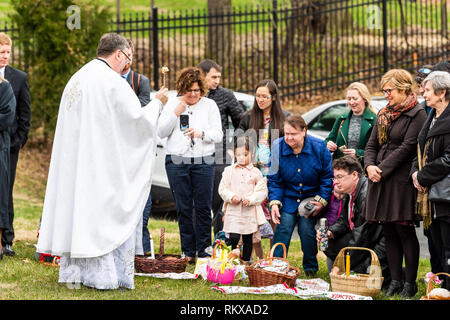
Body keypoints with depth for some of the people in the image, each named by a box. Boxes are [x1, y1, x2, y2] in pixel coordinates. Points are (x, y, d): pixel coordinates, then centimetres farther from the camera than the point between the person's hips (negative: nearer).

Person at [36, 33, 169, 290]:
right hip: (103, 161, -8)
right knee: (107, 212, -3)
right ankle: (104, 275, -4)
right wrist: (157, 103, 5)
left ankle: (75, 272, 11)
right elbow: (137, 119, -12)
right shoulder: (112, 81, -13)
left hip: (74, 162, 8)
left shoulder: (77, 78, 14)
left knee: (76, 210, 9)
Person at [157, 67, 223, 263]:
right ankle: (188, 252, 7)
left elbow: (218, 135, 4)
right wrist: (175, 114, -9)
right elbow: (161, 133, 4)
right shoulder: (173, 104, 10)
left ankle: (204, 251, 3)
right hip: (177, 161, 1)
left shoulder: (209, 105, 8)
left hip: (203, 162, 0)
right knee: (183, 208, 1)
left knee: (203, 207, -3)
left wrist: (201, 134, -16)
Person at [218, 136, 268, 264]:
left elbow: (262, 191, 1)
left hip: (250, 211, 1)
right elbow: (222, 189, 5)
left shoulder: (256, 172, 3)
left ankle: (246, 261, 19)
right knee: (234, 238, -9)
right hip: (233, 210, -1)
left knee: (248, 239, 8)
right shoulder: (229, 171, 6)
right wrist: (231, 196, -13)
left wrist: (251, 199, -13)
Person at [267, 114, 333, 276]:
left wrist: (322, 201, -10)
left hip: (311, 197, -1)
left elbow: (327, 177, -3)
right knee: (284, 226, -15)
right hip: (288, 197, 1)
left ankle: (310, 268, 7)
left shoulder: (319, 147, -14)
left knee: (307, 229, -13)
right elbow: (274, 179, -2)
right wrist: (274, 202, -14)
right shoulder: (278, 147, -10)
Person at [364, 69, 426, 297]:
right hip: (381, 180, 7)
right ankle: (395, 281, 13)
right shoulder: (384, 115, 17)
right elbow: (372, 144, 16)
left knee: (404, 231, -6)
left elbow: (407, 147, -13)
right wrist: (370, 166, -4)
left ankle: (410, 283, 0)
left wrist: (382, 169, -14)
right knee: (389, 232, 7)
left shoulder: (417, 114, -6)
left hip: (402, 179, -7)